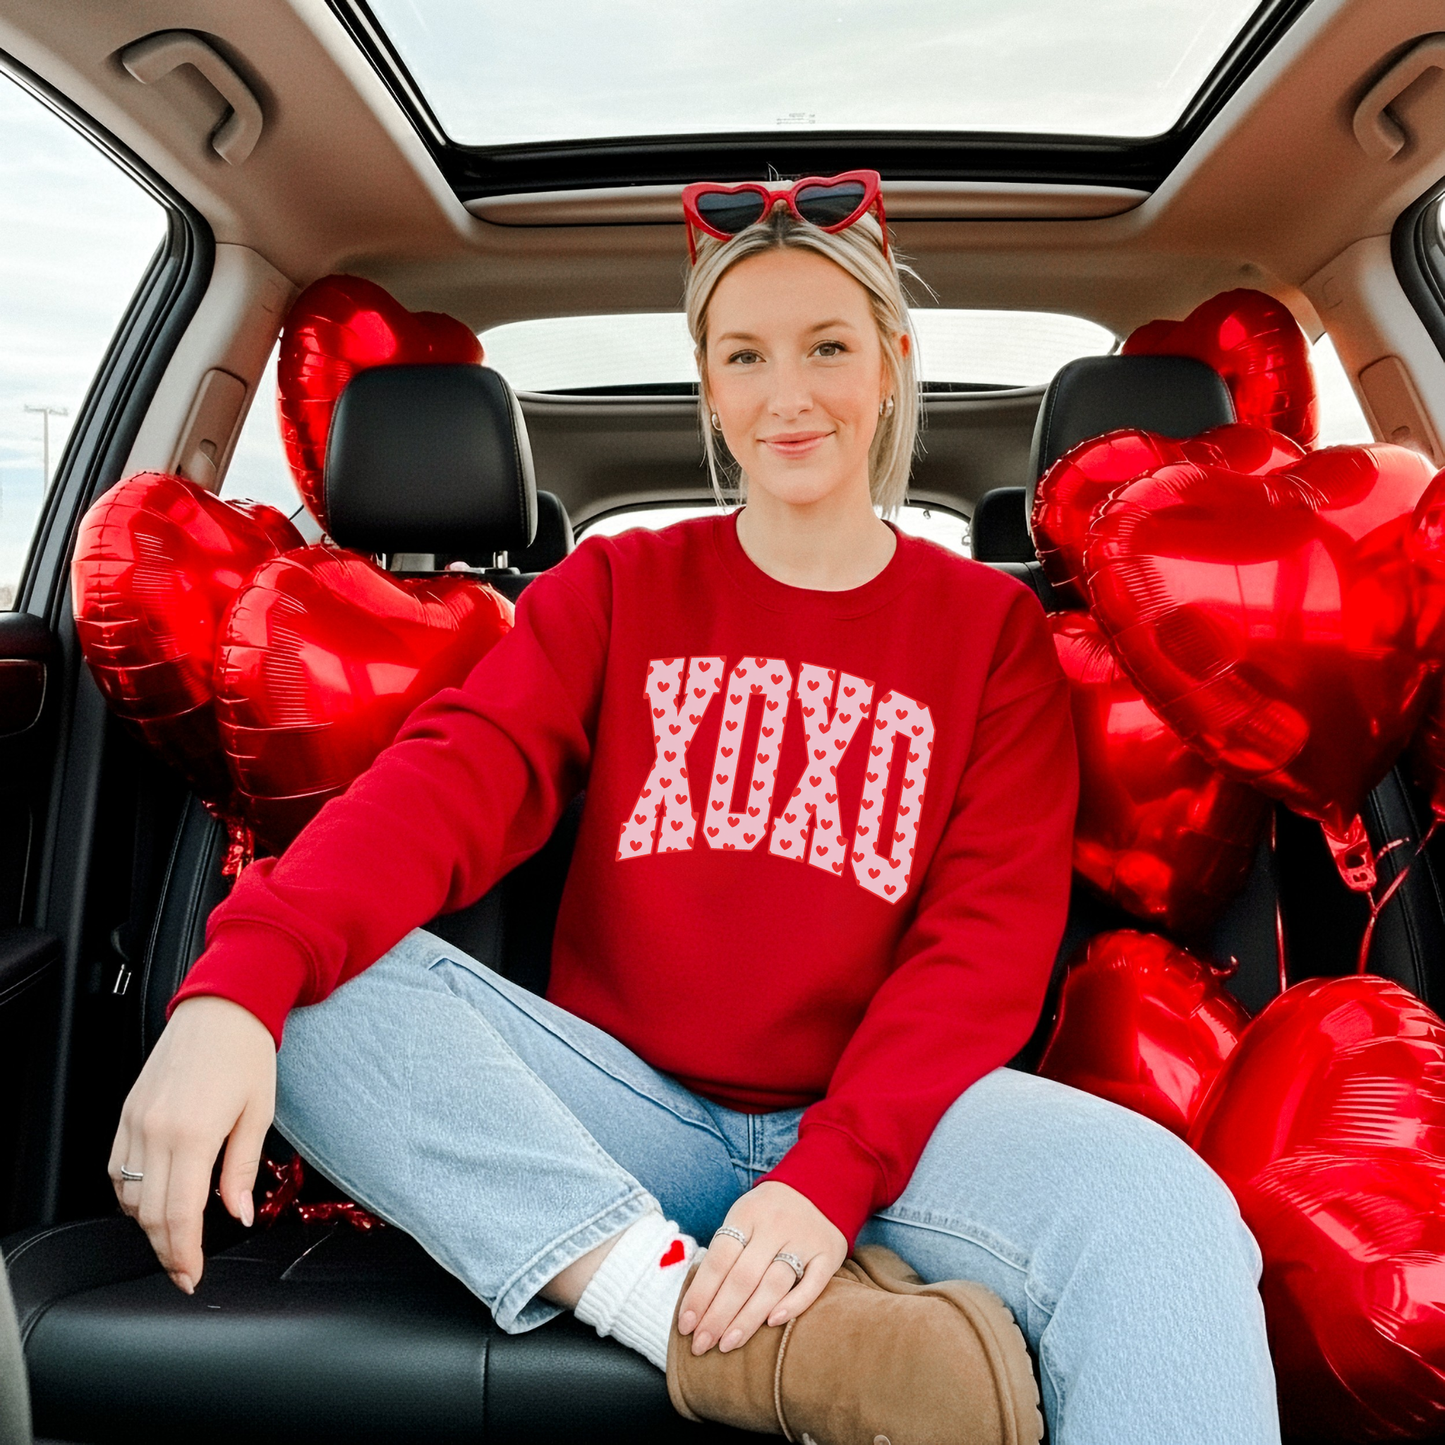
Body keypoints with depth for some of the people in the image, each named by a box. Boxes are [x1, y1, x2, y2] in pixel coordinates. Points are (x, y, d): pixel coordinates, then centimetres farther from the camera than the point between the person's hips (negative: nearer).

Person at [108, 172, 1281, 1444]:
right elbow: (454, 776, -8)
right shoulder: (620, 587, 10)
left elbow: (993, 934, -4)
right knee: (325, 986, -23)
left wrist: (830, 1170, -20)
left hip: (881, 1115, -2)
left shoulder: (991, 626, 7)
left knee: (1165, 1214, -31)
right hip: (624, 1116, 3)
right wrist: (239, 981, -26)